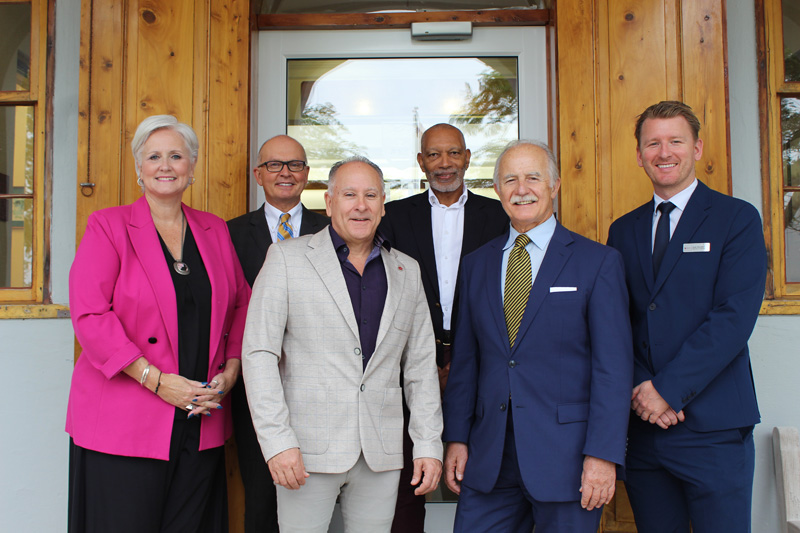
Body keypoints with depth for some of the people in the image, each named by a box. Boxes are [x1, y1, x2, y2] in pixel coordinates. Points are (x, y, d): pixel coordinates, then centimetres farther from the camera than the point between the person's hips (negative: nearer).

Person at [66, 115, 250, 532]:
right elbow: (89, 314, -10)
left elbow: (241, 306, 14)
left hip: (202, 422, 4)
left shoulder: (215, 231, 11)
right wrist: (156, 380, -15)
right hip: (124, 424, -3)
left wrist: (229, 373, -1)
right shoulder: (108, 226, -1)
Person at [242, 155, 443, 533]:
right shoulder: (287, 257, 0)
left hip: (382, 454, 3)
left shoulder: (406, 272, 11)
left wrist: (429, 444, 6)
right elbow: (259, 353, -5)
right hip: (307, 451, -3)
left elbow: (420, 364, 12)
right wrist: (277, 441, -12)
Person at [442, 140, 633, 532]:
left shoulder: (598, 262, -2)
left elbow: (614, 365, -7)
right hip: (488, 458, 4)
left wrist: (603, 454, -13)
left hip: (566, 456, -3)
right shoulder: (476, 265, 11)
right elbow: (465, 360, 10)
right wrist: (456, 438, 5)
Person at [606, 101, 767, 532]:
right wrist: (639, 390, -8)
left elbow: (734, 317, -11)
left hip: (713, 427, -3)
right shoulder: (623, 231, 12)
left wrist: (669, 389, -15)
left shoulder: (737, 218, -1)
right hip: (641, 422, 4)